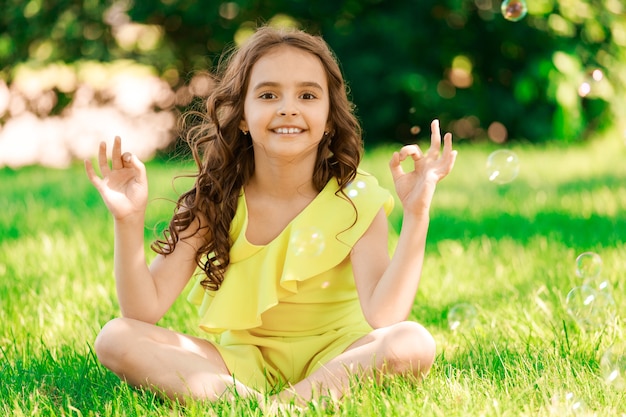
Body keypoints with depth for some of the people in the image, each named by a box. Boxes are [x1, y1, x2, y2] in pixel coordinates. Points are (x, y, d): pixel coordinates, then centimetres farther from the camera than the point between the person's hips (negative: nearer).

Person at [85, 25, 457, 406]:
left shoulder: (355, 201, -12)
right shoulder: (214, 201, -6)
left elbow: (382, 317, -27)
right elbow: (145, 311, -13)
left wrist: (416, 215, -34)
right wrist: (129, 221, -26)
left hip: (333, 359, -2)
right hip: (242, 361, 2)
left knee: (414, 343, -32)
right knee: (116, 339, -18)